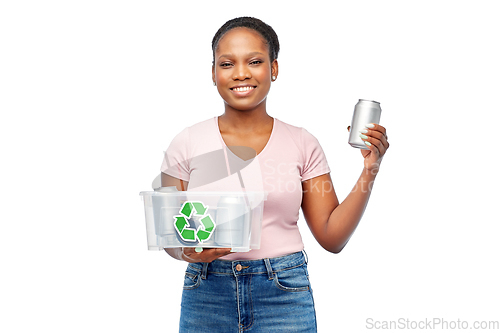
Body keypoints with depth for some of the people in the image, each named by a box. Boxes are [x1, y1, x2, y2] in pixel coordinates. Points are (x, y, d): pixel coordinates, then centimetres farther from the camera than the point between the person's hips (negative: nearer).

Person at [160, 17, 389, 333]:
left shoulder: (303, 144, -1)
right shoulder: (187, 144, -2)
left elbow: (332, 237, 0)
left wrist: (369, 171, -8)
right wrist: (188, 251, -17)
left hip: (285, 297, 0)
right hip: (207, 295, 1)